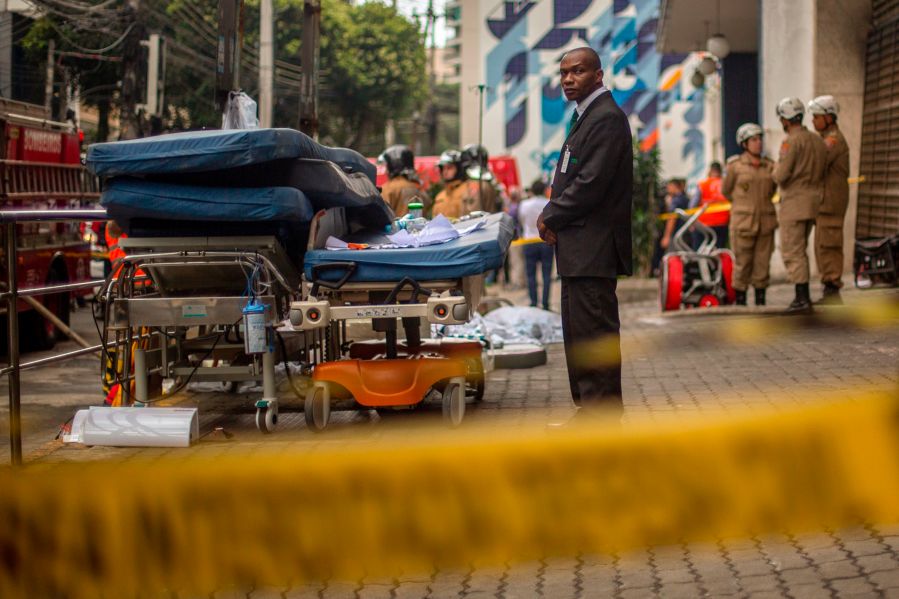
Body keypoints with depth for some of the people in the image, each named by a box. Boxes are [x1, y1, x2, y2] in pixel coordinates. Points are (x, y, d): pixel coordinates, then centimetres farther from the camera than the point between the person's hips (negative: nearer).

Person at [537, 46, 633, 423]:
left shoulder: (607, 118, -13)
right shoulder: (586, 116, 20)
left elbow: (591, 183, -20)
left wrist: (551, 217, -9)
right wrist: (552, 215, 6)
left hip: (593, 247, -11)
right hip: (579, 249, 11)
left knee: (594, 333, -8)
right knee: (578, 334, 14)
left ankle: (602, 416, -5)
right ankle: (588, 409, 20)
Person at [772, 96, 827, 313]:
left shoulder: (791, 141, -14)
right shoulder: (818, 141, 11)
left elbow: (781, 175, -18)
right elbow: (823, 174, 13)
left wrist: (776, 169, 2)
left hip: (794, 204, -8)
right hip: (813, 204, 8)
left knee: (792, 252, -5)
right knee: (800, 250, 17)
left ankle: (802, 299, -9)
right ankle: (803, 296, 16)